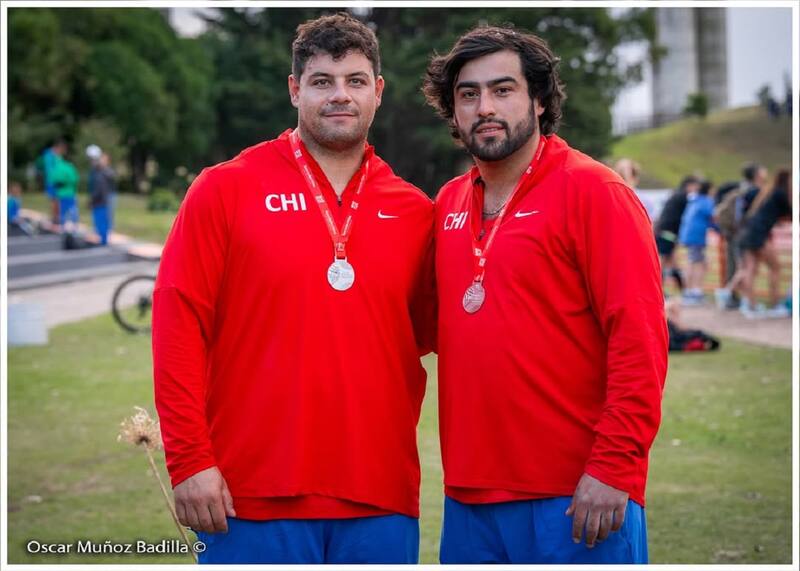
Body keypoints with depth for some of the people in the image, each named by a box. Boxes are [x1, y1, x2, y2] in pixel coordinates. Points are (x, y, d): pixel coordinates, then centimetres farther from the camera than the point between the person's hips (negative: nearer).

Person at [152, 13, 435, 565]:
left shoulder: (413, 209, 9)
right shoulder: (227, 189, 0)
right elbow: (179, 322, -4)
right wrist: (190, 461, -9)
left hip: (381, 497, 3)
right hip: (256, 499, -3)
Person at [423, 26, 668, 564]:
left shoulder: (593, 191, -6)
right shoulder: (450, 202, 11)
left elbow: (639, 340, -12)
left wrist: (613, 466, -17)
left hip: (577, 499, -6)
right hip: (469, 497, 6)